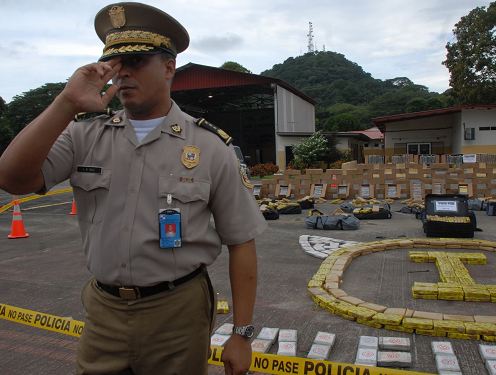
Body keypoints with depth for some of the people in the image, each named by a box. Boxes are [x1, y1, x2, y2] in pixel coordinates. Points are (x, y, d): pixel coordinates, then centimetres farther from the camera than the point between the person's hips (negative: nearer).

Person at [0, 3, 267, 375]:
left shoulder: (211, 146, -9)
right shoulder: (86, 136, -1)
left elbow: (241, 244, -6)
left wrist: (241, 334, -5)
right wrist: (67, 104, -22)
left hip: (178, 314, -2)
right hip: (103, 310, 3)